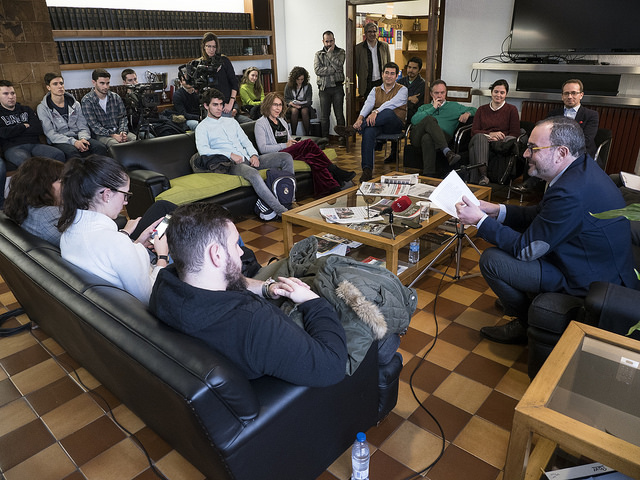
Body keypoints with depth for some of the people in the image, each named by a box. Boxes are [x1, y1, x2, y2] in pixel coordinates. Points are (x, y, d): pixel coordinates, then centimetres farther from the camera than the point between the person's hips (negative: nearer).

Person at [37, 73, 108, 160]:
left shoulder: (75, 104, 17)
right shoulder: (43, 108, 5)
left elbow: (83, 127, 12)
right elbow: (50, 134, -5)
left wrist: (83, 139, -14)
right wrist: (73, 142, -21)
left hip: (78, 138, 3)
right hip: (59, 142, -3)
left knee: (100, 147, -28)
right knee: (72, 151, -39)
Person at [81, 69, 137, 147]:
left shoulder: (115, 97, 10)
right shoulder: (86, 101, -3)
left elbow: (123, 117, 9)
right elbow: (94, 125, -9)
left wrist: (123, 131, -12)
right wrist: (112, 135, -21)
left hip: (118, 131, 4)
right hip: (101, 134, -3)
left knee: (136, 139, -27)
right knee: (114, 143, -37)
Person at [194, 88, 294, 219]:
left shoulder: (231, 122, 27)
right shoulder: (202, 127, 8)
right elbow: (203, 150, -9)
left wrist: (254, 155, -1)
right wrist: (230, 155, -16)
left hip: (248, 159, 7)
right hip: (231, 164, -7)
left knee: (286, 157, -10)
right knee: (253, 173, -42)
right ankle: (281, 211, -39)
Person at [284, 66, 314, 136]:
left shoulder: (308, 86, 3)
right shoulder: (289, 86, 4)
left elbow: (309, 101, -3)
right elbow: (286, 99, 5)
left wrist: (301, 104, -23)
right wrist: (290, 103, -18)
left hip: (304, 107, 0)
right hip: (292, 107, 0)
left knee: (304, 111, -35)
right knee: (294, 110, -35)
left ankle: (307, 134, -30)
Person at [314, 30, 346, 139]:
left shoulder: (341, 52, 8)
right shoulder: (318, 54, 11)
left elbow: (338, 65, -11)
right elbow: (317, 70, -6)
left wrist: (330, 53, -4)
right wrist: (334, 69, -9)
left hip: (337, 87, -1)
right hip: (324, 89, 1)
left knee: (339, 114, -1)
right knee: (324, 115, 3)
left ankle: (342, 136, 6)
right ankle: (325, 138, 11)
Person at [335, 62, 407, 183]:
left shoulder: (402, 89, 8)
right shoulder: (375, 91, 20)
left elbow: (392, 103, -14)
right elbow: (368, 104, -1)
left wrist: (376, 112, -32)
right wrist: (361, 117, -24)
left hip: (395, 125, -2)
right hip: (376, 123, 2)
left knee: (388, 112, -37)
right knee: (368, 131, -35)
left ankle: (354, 129, -35)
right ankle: (367, 170, -41)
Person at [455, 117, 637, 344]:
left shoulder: (571, 193, -32)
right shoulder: (581, 166, 0)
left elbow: (525, 248, -22)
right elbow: (539, 214, 10)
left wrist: (480, 220, -15)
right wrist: (497, 210, -1)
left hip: (589, 281, -10)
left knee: (491, 259, -13)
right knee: (509, 232, 14)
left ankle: (528, 326, 11)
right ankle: (518, 300, 30)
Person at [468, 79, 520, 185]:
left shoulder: (511, 109, 17)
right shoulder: (482, 109, 24)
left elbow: (515, 134, 8)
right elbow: (474, 131, 12)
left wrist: (495, 138, -11)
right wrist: (490, 134, -8)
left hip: (500, 142, 0)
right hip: (481, 141, 1)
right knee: (480, 137, -36)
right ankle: (483, 175, -53)